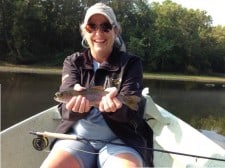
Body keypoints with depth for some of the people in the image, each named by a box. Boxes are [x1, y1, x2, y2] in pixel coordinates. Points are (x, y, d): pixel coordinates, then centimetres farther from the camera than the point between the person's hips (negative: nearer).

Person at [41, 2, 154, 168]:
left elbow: (133, 110, -10)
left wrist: (115, 107, -33)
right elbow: (65, 108, -5)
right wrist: (78, 104, -29)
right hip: (77, 136, 2)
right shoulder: (73, 62, 7)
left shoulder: (131, 63, 1)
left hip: (119, 139, -1)